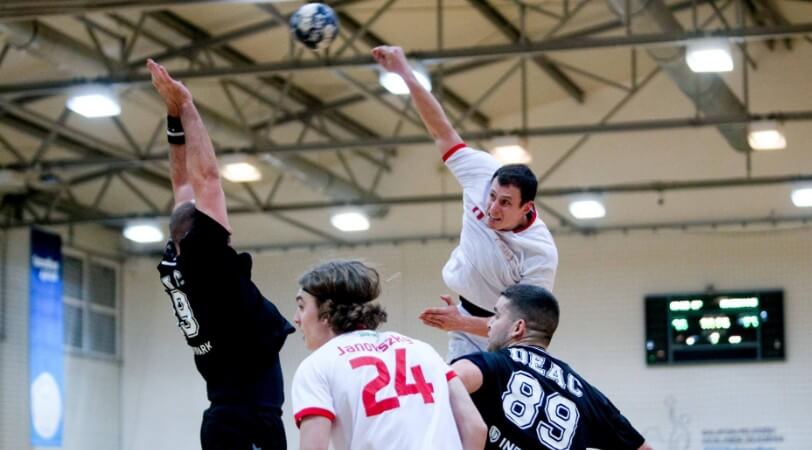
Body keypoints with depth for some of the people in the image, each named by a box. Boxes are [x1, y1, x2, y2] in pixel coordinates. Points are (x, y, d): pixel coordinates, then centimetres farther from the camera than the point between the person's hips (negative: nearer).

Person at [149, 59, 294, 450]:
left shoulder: (175, 267, 11)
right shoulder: (201, 261, -10)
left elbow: (185, 186, 19)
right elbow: (207, 179, -12)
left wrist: (176, 119, 16)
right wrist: (185, 110, -5)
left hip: (227, 418, 10)